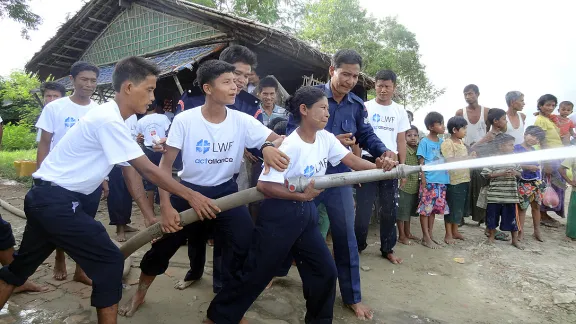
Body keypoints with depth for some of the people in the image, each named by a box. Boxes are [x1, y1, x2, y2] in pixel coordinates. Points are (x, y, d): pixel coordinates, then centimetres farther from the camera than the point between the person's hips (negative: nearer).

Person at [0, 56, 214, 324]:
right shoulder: (109, 120, -22)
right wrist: (191, 196, -16)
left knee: (22, 263, 24)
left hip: (46, 199, 10)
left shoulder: (112, 119, 9)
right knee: (110, 261, -5)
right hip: (56, 201, -10)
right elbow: (147, 169, -21)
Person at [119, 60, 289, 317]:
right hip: (188, 190, -1)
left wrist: (268, 147, -37)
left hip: (225, 190, 2)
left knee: (244, 242, -15)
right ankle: (140, 292, 37)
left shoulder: (242, 121, -11)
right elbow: (165, 164, -13)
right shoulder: (184, 120, -16)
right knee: (164, 242, 5)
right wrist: (166, 207, -21)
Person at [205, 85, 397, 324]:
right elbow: (264, 185, -24)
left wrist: (378, 166, -19)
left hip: (307, 213, 8)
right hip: (281, 214, -7)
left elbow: (351, 160, -2)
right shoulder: (290, 146, -22)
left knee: (326, 271, 10)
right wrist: (301, 195, -22)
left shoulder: (326, 138, 1)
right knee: (256, 273, 3)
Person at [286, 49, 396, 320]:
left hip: (339, 177, 3)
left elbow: (366, 135, 4)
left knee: (346, 235, 8)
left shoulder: (357, 105, 3)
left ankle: (352, 297, 21)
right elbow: (293, 131, -15)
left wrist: (383, 151, -17)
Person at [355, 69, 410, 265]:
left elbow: (401, 141, 11)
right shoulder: (365, 107, 0)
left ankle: (387, 249, 20)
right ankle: (357, 245, 17)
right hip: (368, 161, -3)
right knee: (363, 207, 1)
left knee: (389, 209, 8)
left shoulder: (400, 111, 9)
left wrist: (402, 167, 5)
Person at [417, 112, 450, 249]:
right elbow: (421, 162, -6)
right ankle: (426, 237, 6)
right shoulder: (424, 142, -5)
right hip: (429, 181, -6)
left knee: (434, 208, 12)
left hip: (441, 180, 6)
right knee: (425, 208, -1)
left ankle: (430, 234, 23)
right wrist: (423, 179, -12)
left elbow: (446, 159, 17)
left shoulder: (442, 142, 11)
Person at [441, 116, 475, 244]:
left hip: (464, 180, 8)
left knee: (460, 208, 15)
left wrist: (472, 157, 4)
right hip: (453, 181, -8)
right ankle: (448, 234, 13)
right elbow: (450, 161, -23)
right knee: (452, 208, 1)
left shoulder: (462, 143, 13)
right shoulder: (447, 144, -13)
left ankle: (455, 231, 29)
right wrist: (469, 157, -21)